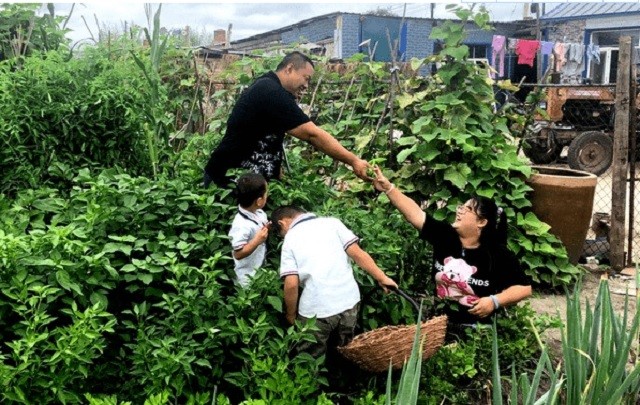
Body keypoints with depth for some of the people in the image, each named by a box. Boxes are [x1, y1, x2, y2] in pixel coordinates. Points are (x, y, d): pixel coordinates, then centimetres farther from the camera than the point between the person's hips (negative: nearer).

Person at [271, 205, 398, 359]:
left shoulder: (290, 240, 0)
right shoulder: (331, 222, 5)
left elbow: (291, 284, -8)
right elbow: (358, 254, -1)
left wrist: (290, 315, 6)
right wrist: (382, 278, 7)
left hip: (316, 309, -3)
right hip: (348, 300, 3)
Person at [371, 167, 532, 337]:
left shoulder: (498, 254, -12)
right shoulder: (444, 235, -4)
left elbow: (524, 288, -7)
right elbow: (414, 213, -11)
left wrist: (495, 301, -20)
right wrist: (388, 187, -18)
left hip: (476, 329, -3)